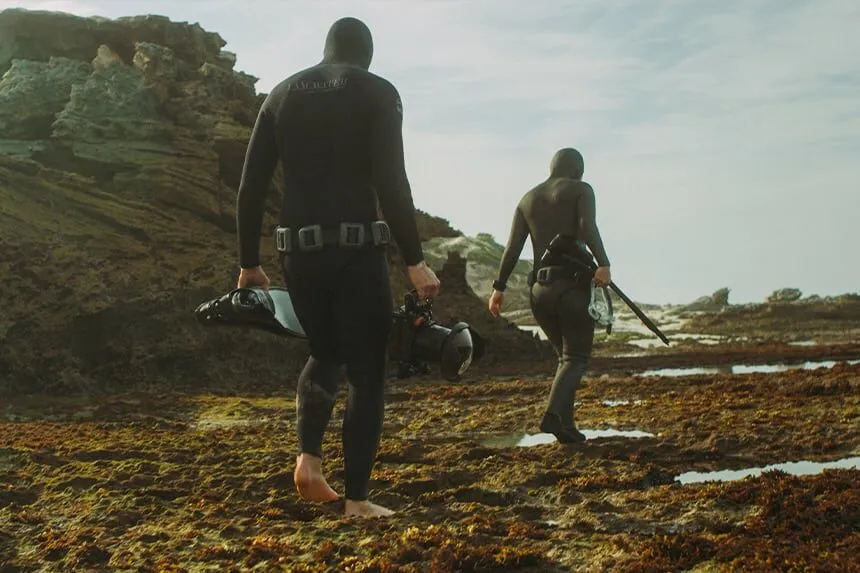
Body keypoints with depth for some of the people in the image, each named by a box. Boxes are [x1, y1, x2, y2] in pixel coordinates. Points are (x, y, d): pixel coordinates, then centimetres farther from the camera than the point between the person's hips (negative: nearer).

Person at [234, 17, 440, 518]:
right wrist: (415, 260, -12)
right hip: (356, 251, -4)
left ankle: (309, 457, 5)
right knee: (366, 372, 5)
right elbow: (391, 182, -14)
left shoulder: (282, 94, 12)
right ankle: (357, 498, 4)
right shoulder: (377, 91, -1)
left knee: (325, 355, 24)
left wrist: (249, 263, 15)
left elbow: (251, 187, 9)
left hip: (299, 252, 5)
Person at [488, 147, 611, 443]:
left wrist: (499, 287, 6)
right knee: (576, 357, -1)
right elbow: (588, 227, -17)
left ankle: (566, 425, 7)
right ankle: (553, 413, -26)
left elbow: (512, 247, 7)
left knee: (567, 355, 17)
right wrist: (603, 264, -27)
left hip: (540, 289, 5)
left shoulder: (528, 199, 16)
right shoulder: (581, 190, 3)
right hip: (573, 284, -5)